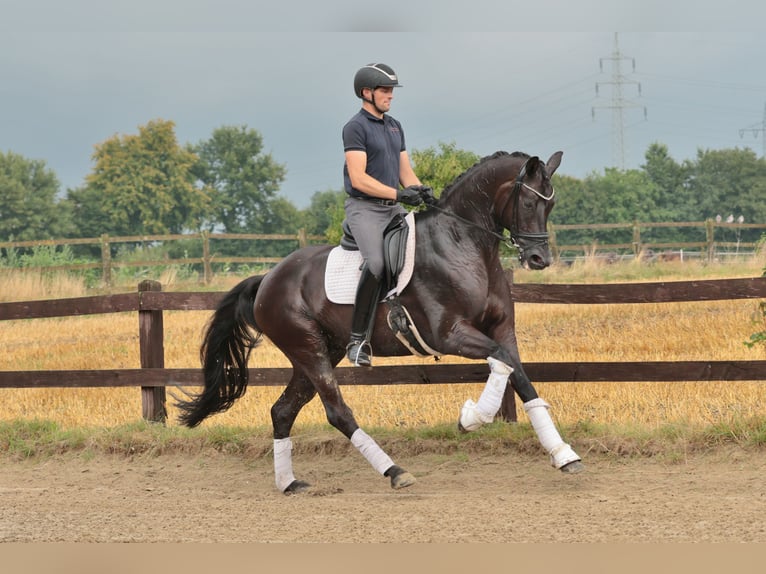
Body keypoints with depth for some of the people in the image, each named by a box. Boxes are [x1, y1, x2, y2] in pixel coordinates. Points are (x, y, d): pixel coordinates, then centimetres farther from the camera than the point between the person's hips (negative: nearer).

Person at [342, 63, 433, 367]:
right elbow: (358, 178, -16)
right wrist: (398, 193, -22)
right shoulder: (355, 127, -8)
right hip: (364, 208, -8)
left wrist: (421, 190, -3)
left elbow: (405, 170, 18)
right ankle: (358, 339, -23)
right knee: (376, 263, -29)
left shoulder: (395, 127, 18)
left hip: (393, 209, 8)